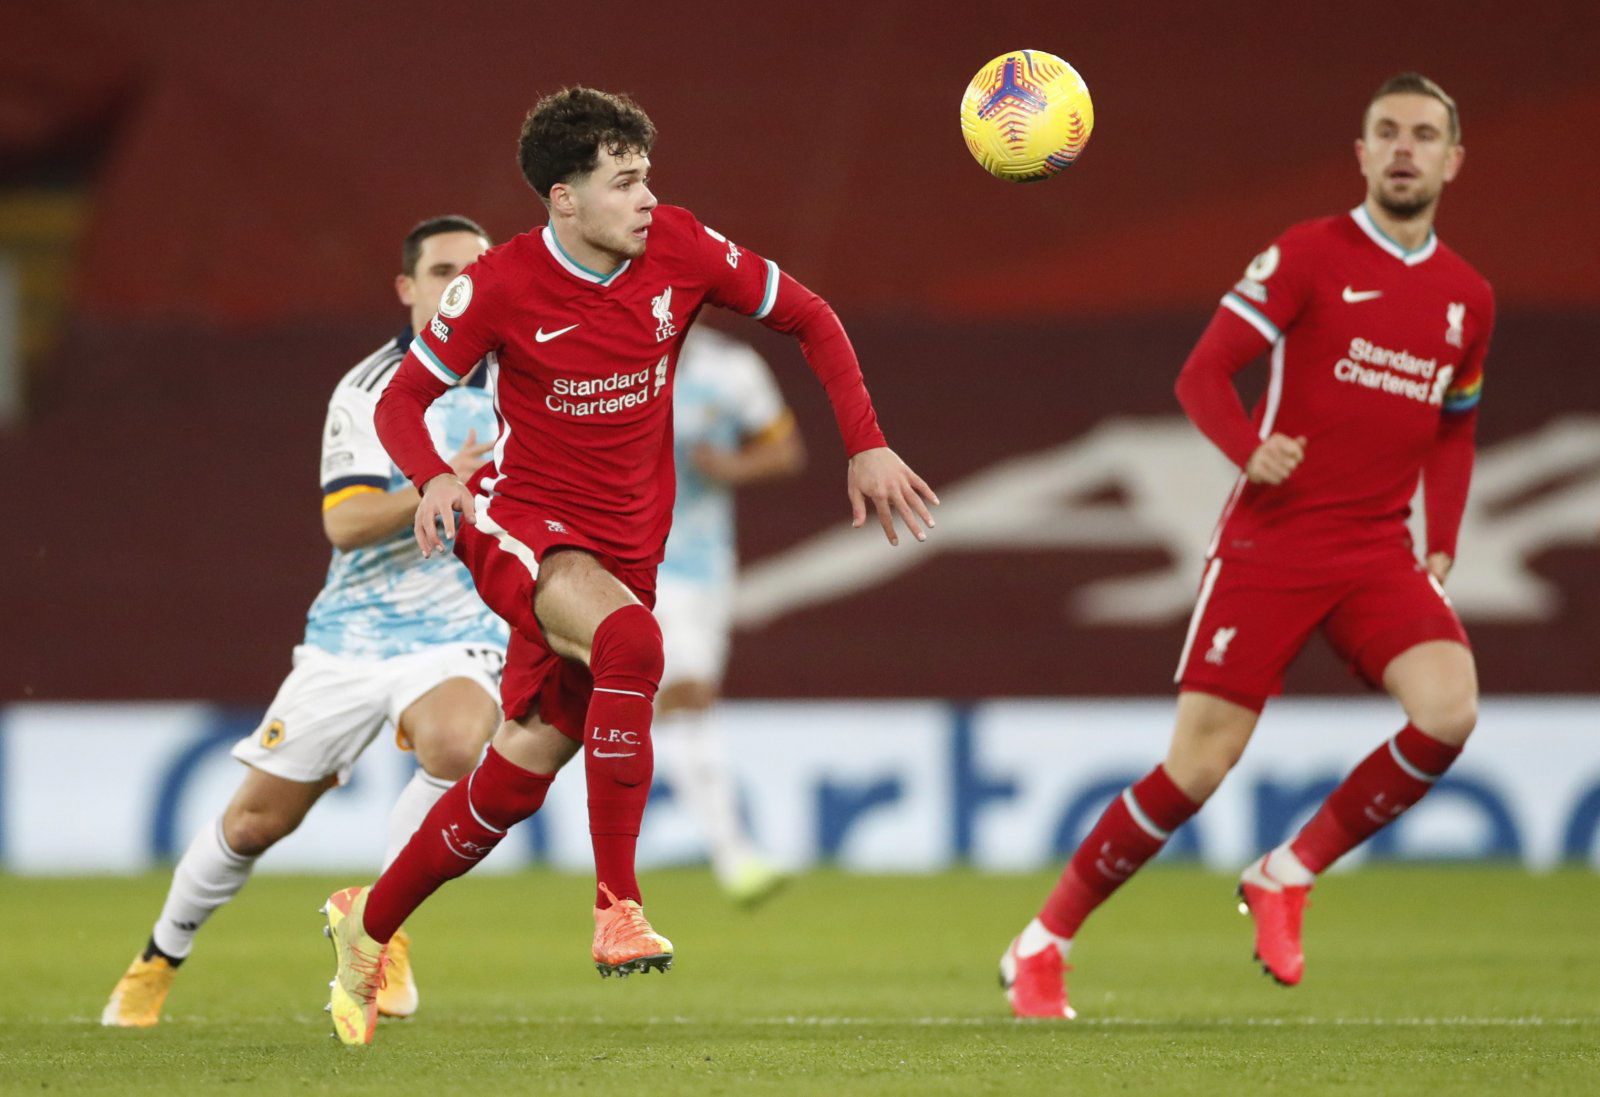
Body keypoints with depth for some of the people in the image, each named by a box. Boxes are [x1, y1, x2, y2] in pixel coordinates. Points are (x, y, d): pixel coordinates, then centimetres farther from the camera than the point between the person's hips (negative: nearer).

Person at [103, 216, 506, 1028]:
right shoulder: (366, 391, -6)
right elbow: (345, 523, -18)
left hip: (457, 635, 0)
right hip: (352, 633, 0)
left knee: (454, 745, -34)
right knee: (258, 817, 4)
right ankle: (161, 956, 29)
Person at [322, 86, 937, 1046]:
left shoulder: (680, 249, -8)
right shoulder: (500, 286, -14)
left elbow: (808, 317, 5)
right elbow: (402, 401, -4)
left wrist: (867, 445, -3)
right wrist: (435, 479, -26)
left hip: (624, 544, 4)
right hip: (519, 522, -4)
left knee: (521, 775, 5)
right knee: (630, 639, -35)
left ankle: (369, 926, 28)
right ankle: (618, 908, -30)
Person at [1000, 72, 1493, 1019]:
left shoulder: (1469, 299, 12)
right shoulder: (1308, 256, -4)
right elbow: (1203, 374, -6)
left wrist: (1442, 550, 11)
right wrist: (1252, 452, -24)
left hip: (1379, 551, 4)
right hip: (1270, 542, -4)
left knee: (1450, 710, -23)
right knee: (1197, 768, -7)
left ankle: (1287, 878, -3)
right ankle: (1042, 946, 11)